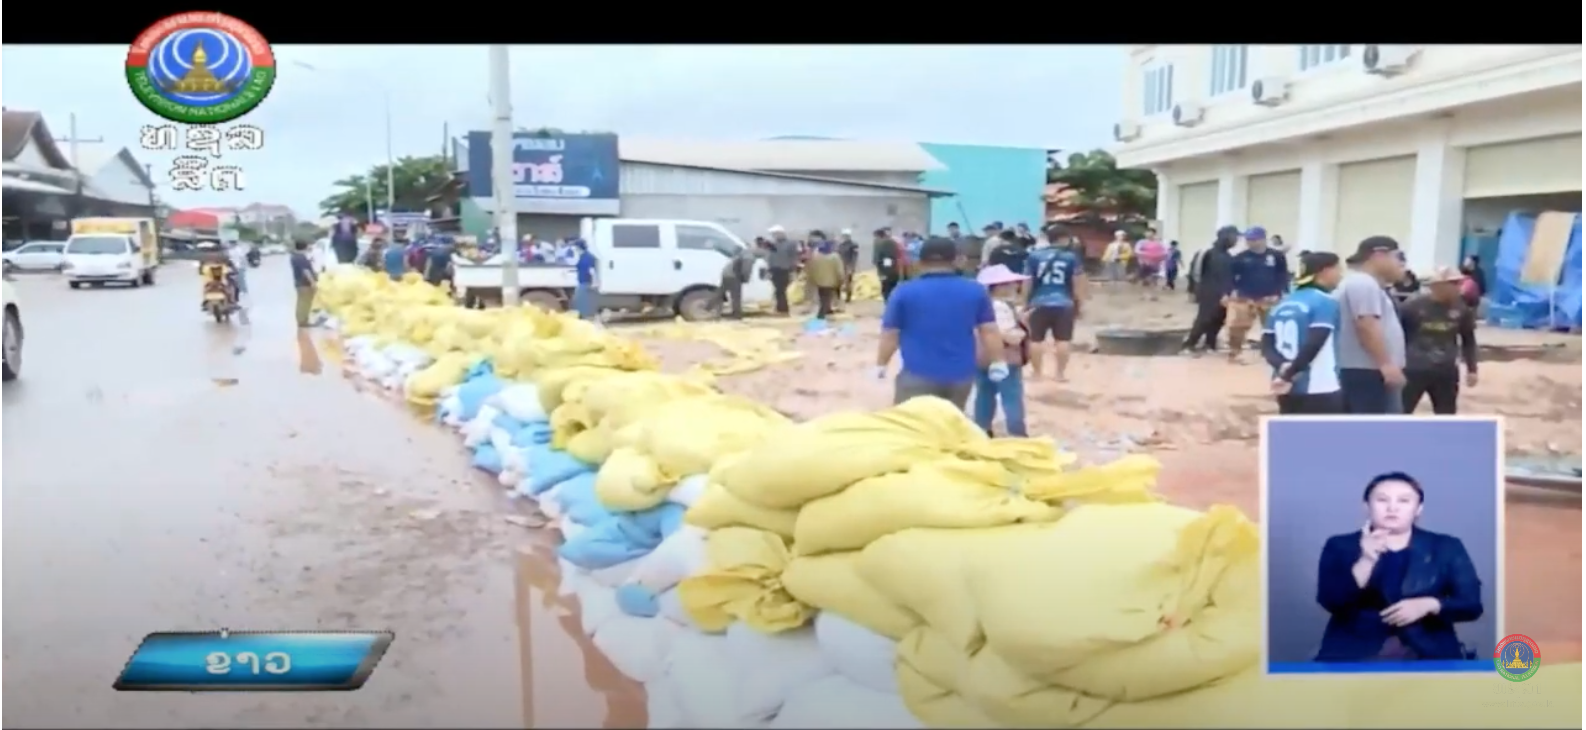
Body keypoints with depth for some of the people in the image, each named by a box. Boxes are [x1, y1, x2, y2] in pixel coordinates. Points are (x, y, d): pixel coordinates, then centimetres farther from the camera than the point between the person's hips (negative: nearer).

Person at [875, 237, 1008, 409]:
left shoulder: (904, 292, -4)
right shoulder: (975, 290, 3)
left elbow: (890, 335, -2)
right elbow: (990, 331, 5)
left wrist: (881, 365, 10)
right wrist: (998, 363, 15)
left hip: (918, 375, -3)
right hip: (961, 374, 3)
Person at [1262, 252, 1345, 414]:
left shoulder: (1284, 304, 14)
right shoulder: (1325, 302, -9)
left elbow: (1267, 343, 6)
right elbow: (1314, 344, -20)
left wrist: (1282, 366, -9)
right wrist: (1289, 375, -17)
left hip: (1287, 388, 8)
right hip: (1320, 388, -8)